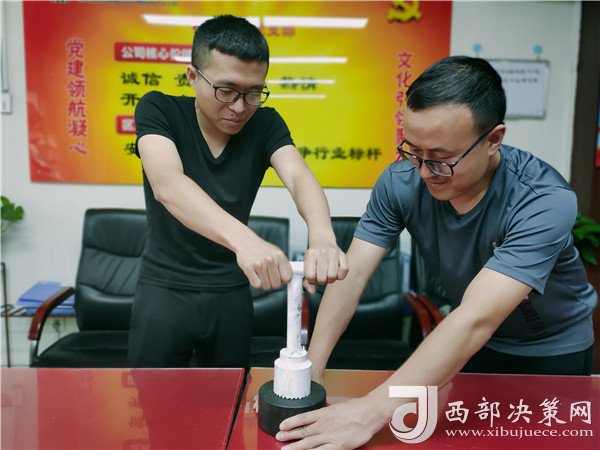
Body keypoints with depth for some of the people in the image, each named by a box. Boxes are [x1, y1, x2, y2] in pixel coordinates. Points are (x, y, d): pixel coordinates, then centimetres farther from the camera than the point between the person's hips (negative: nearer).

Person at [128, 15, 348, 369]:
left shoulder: (266, 124, -6)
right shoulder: (158, 110, -14)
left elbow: (299, 176, -24)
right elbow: (167, 184, -33)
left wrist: (323, 237, -48)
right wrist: (244, 240, -51)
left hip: (233, 292, 3)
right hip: (165, 288, -2)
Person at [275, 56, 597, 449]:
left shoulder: (544, 201, -36)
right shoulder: (401, 181, -24)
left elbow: (474, 321, -45)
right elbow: (352, 274, -25)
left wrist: (372, 411, -50)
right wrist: (312, 368, -35)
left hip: (552, 352, -2)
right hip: (469, 343, 3)